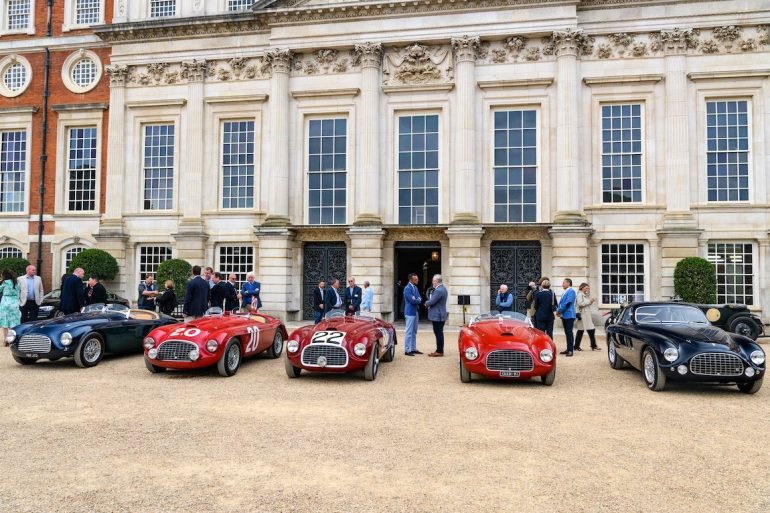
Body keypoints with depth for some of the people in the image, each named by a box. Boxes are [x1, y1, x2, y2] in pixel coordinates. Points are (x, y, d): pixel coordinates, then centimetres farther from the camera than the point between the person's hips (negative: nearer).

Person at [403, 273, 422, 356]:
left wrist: (417, 299, -11)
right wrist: (418, 300, -3)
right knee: (409, 332, -4)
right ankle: (407, 350, 1)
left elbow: (419, 299, 10)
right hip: (410, 312, -9)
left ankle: (413, 349, 21)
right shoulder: (407, 288, -15)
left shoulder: (415, 287, 12)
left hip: (415, 312, 9)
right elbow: (412, 300, -21)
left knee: (414, 331, 13)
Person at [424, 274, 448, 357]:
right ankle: (439, 350, 21)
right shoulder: (443, 289, 14)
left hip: (437, 316, -10)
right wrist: (428, 302, 4)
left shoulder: (438, 290, -20)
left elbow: (431, 302, -21)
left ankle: (439, 351, 1)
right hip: (441, 315, 10)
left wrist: (426, 303, -1)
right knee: (439, 333, 15)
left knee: (438, 333, -4)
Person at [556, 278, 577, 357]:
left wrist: (559, 311, -13)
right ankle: (568, 349, 17)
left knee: (569, 333, -7)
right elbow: (561, 302, 17)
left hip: (569, 315, -9)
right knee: (567, 333, 12)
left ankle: (570, 350, -4)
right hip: (564, 315, 9)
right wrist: (558, 311, 0)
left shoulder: (571, 291, -11)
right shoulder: (565, 292, 17)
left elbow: (567, 303, -19)